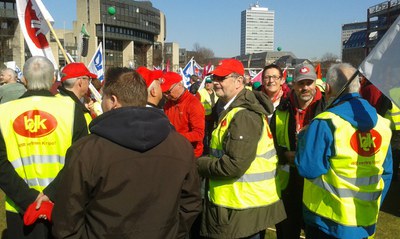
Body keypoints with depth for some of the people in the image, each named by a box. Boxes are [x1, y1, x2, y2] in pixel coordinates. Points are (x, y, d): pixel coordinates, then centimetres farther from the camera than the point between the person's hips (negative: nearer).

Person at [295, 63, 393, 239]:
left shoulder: (325, 123, -20)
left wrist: (304, 138, -4)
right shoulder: (381, 123, 0)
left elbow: (308, 168, -20)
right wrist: (373, 207, 18)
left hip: (327, 221, -5)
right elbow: (386, 173, 6)